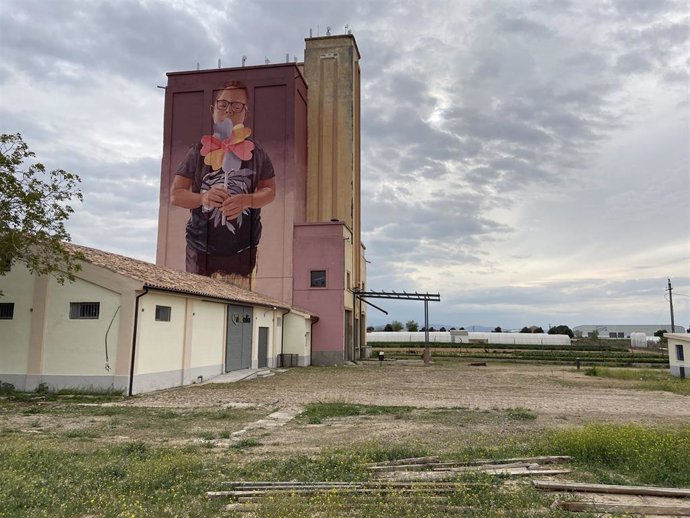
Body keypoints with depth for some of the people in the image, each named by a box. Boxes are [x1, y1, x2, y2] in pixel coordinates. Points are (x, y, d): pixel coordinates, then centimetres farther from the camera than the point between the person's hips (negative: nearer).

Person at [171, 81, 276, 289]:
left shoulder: (255, 151, 7)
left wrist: (247, 200, -12)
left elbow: (270, 190, 9)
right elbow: (176, 195, 6)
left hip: (241, 250, 0)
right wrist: (202, 197, -15)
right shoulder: (199, 151, 5)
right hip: (202, 247, 0)